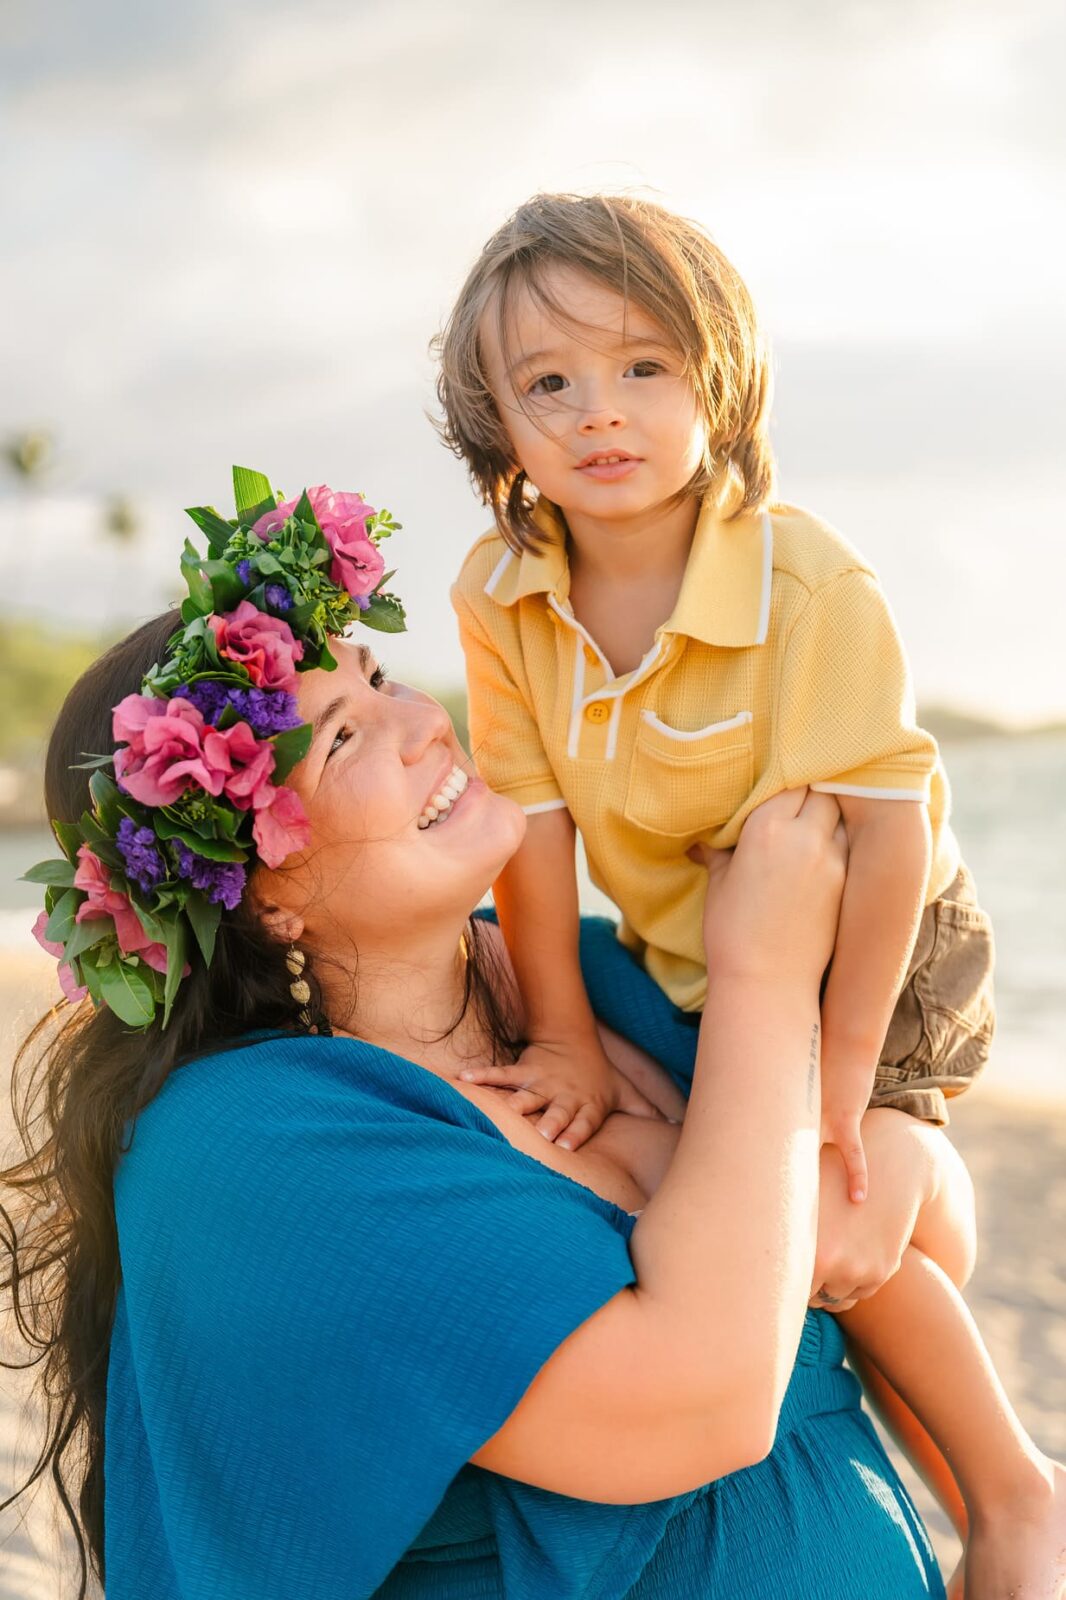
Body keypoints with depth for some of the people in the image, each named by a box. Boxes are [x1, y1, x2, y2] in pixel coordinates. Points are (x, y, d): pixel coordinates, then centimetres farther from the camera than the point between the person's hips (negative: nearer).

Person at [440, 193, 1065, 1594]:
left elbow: (892, 831, -26)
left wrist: (840, 1071, -23)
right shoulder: (498, 595, -17)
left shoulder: (813, 586, -30)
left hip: (866, 952, -5)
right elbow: (533, 819, -12)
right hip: (683, 957, 5)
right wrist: (564, 1037, -8)